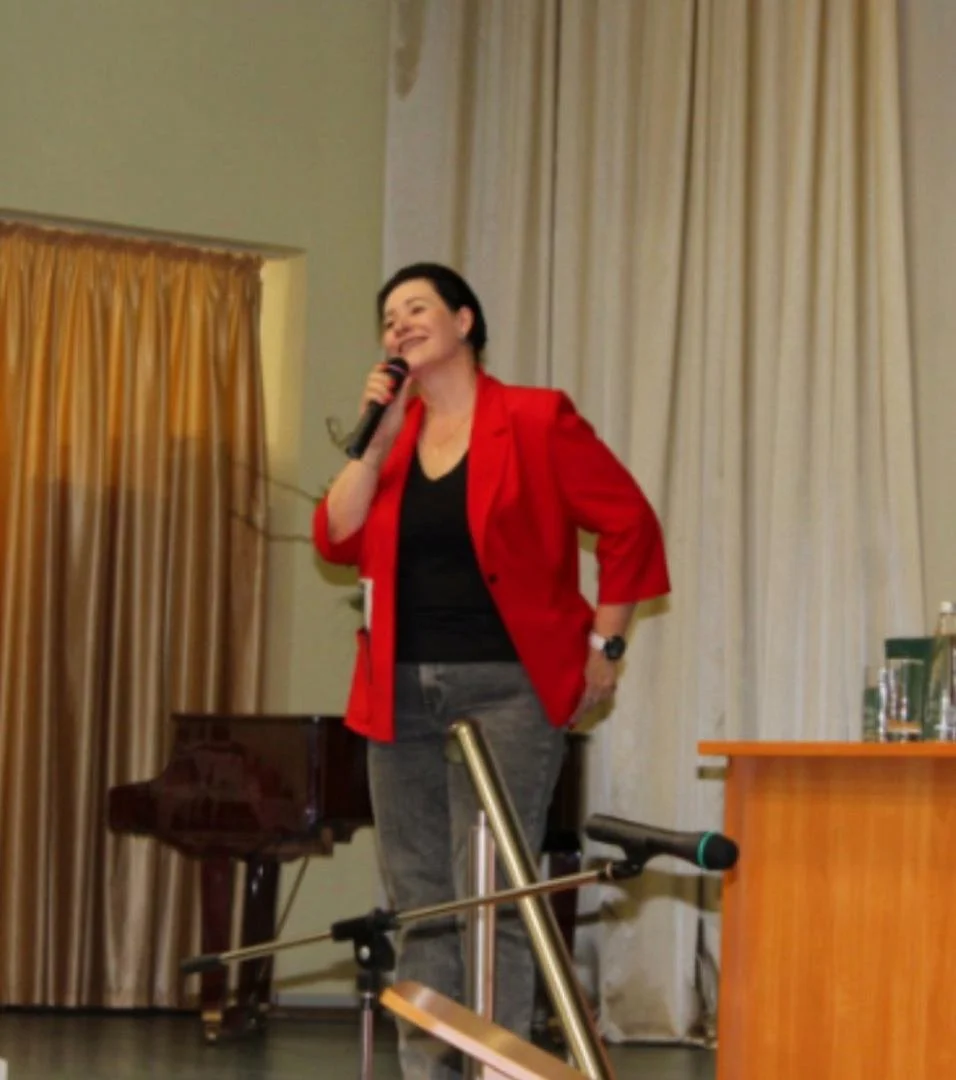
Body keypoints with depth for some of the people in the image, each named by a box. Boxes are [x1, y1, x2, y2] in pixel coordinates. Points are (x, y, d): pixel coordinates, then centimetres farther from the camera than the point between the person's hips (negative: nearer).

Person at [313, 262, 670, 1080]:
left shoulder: (535, 421, -4)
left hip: (505, 689, -6)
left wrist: (604, 650, -4)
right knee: (418, 899, 7)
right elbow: (337, 540, 2)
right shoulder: (394, 434, 12)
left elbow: (631, 526, -3)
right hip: (402, 692, 6)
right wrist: (375, 440, -6)